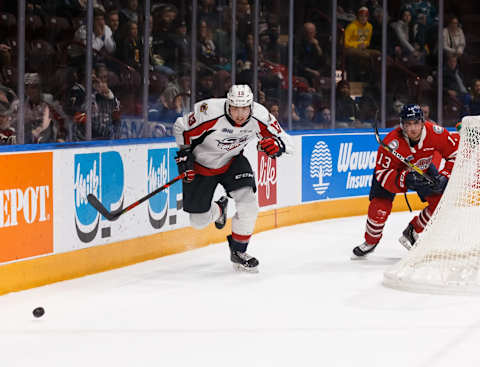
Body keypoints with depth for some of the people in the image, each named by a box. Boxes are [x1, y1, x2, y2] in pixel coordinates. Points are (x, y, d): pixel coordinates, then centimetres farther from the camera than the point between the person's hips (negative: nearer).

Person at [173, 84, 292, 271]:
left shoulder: (259, 117, -24)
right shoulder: (209, 113, -34)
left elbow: (284, 140, -15)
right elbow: (181, 128, -16)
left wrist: (276, 144, -37)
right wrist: (184, 156, -15)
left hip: (232, 161, 2)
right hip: (201, 164, -2)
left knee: (248, 203, -20)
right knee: (199, 221, 3)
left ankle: (238, 251, 3)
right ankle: (219, 210, 41)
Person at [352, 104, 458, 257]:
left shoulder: (435, 133, -30)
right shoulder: (392, 142, -37)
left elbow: (454, 154, -16)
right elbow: (383, 173, -33)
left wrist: (443, 177, -28)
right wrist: (405, 179, -50)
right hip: (393, 171, -3)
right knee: (380, 206, -18)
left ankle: (412, 233, 10)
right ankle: (370, 241, 10)